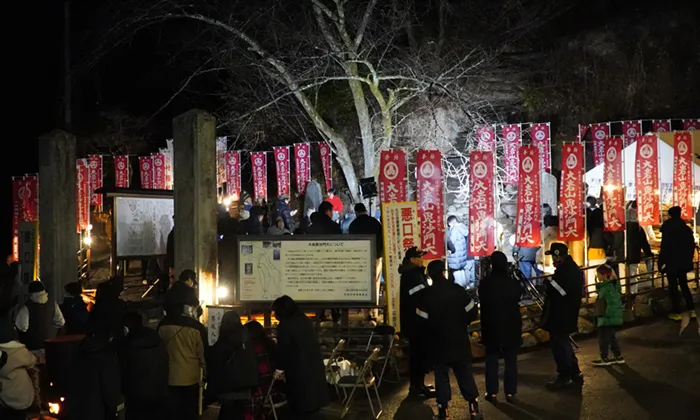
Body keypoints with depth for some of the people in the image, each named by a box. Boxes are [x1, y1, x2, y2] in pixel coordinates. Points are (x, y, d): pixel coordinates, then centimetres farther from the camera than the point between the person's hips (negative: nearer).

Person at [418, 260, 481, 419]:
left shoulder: (427, 295, -9)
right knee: (465, 373, 10)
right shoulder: (458, 290, -7)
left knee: (441, 375, 7)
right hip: (460, 340, 1)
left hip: (439, 342, -1)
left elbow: (421, 320, -9)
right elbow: (472, 312, -3)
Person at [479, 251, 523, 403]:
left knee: (492, 361, 9)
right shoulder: (513, 283, -10)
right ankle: (510, 393, 9)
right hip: (511, 326, 1)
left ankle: (492, 392, 11)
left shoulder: (485, 283, -12)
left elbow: (482, 301, 2)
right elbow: (518, 296, 7)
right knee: (511, 361, 9)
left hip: (491, 327, -1)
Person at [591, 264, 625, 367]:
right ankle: (618, 356, 24)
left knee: (603, 337, 0)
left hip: (609, 319, -10)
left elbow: (613, 303, -26)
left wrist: (607, 315, -22)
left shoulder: (608, 288, -21)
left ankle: (604, 358, 9)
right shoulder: (605, 285, 9)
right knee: (611, 337, 18)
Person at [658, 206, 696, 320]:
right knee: (684, 285, 17)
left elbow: (665, 246, -16)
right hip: (684, 262, 5)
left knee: (673, 287, 3)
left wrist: (662, 261, -10)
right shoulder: (686, 228, 4)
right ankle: (691, 310, 13)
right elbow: (692, 245, 9)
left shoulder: (667, 228, -14)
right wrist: (689, 259, 17)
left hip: (671, 262, -5)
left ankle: (676, 313, 5)